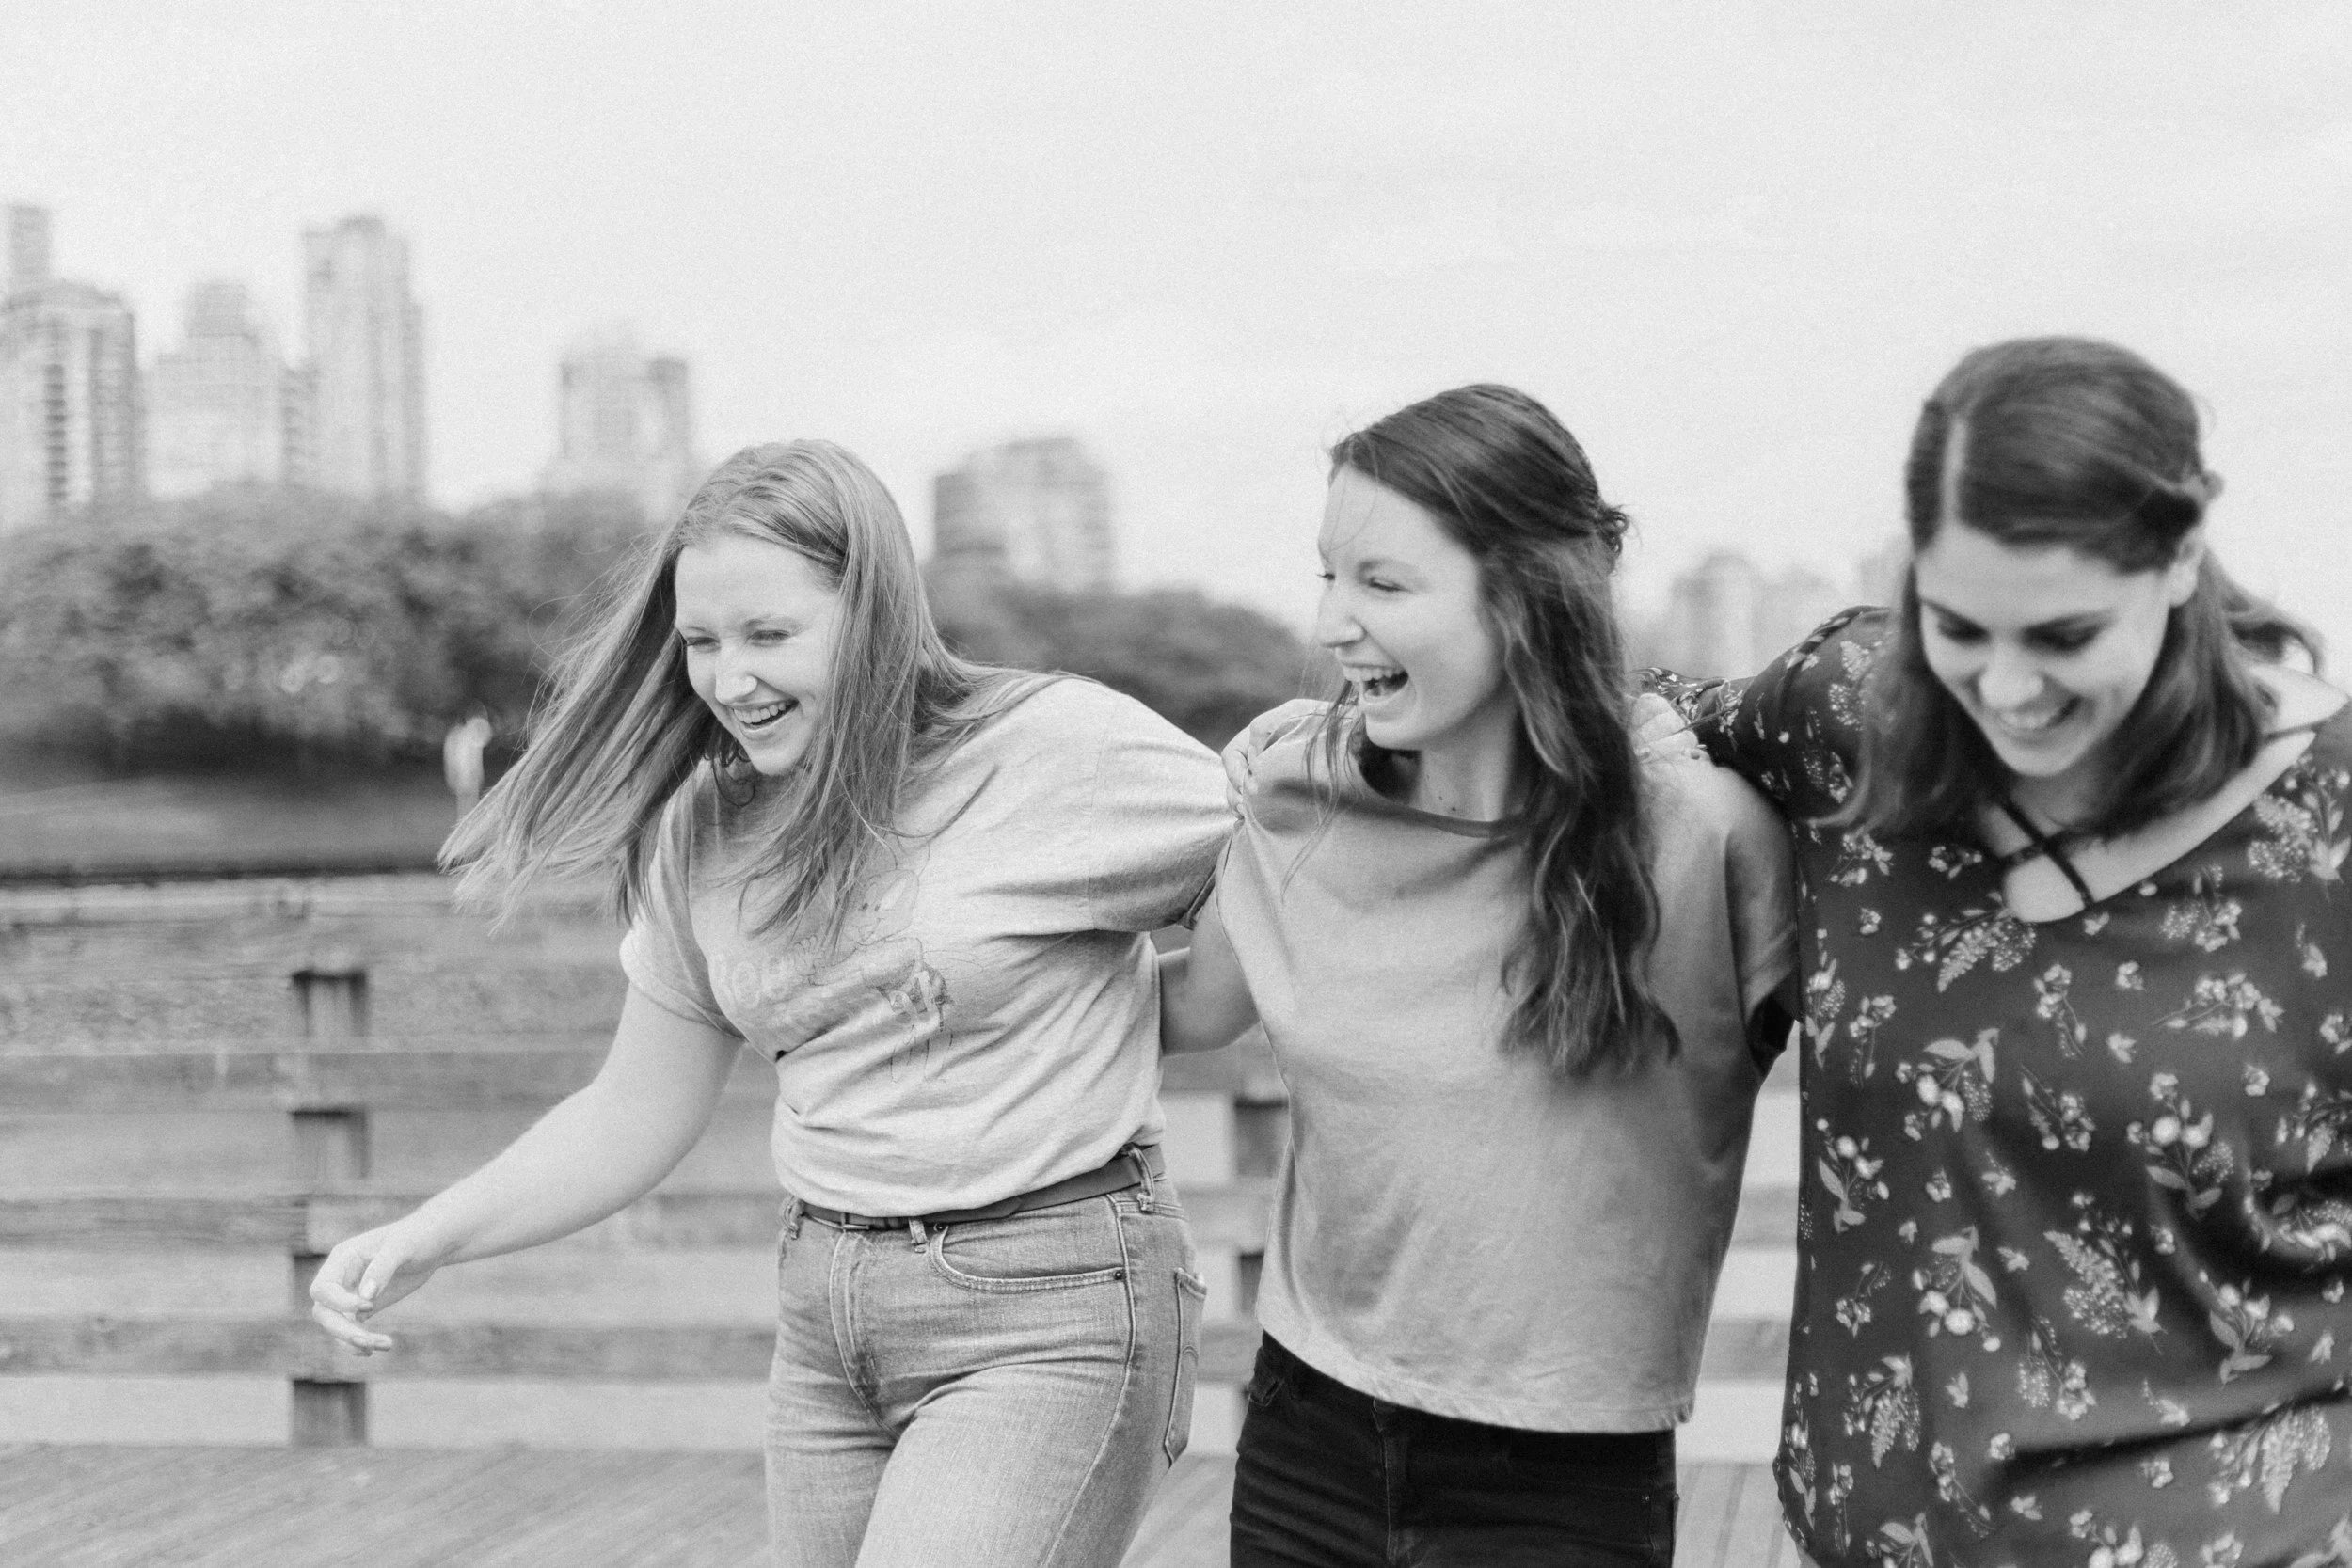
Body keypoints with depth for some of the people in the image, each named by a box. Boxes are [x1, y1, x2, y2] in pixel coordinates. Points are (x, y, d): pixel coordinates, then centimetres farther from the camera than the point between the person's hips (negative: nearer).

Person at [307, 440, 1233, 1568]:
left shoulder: (1061, 750, -11)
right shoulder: (702, 831, 6)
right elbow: (635, 1117, 11)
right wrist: (423, 1241, 1)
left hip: (1051, 1318, -6)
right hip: (825, 1325, 6)